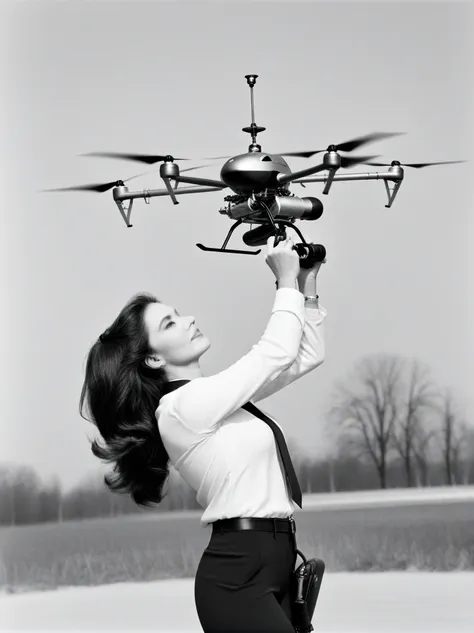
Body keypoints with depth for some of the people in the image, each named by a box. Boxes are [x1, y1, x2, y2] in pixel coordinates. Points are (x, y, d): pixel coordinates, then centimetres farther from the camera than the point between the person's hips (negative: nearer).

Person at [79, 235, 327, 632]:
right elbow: (276, 353, -12)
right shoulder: (181, 406, -12)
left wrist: (307, 289, 9)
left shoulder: (216, 397, 15)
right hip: (238, 577, -9)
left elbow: (307, 356, 19)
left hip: (271, 568, 9)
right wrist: (287, 282, -1)